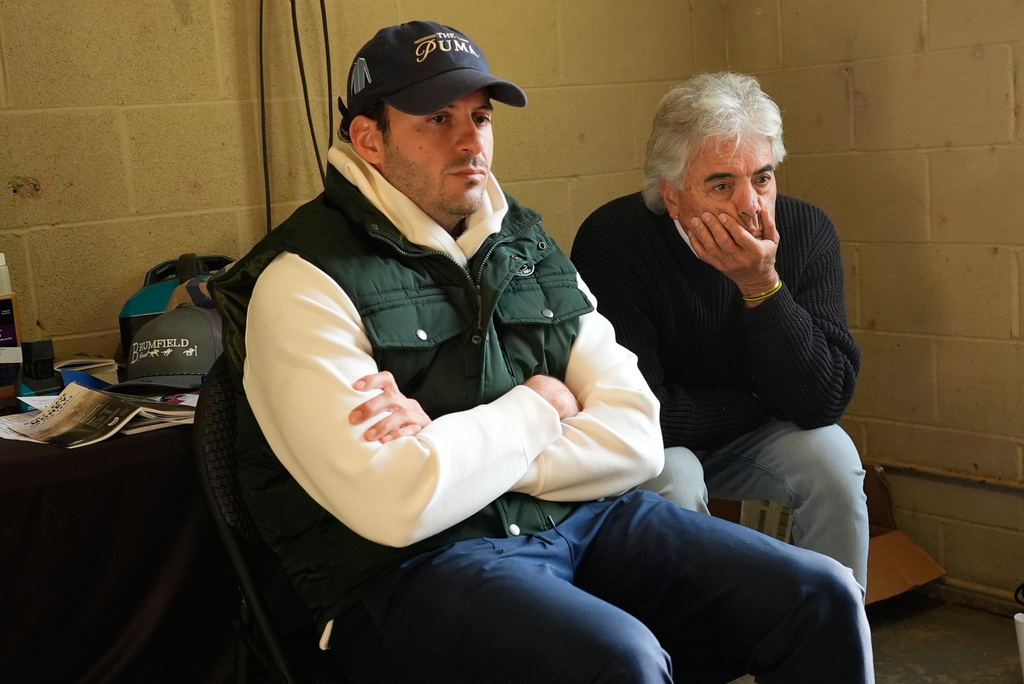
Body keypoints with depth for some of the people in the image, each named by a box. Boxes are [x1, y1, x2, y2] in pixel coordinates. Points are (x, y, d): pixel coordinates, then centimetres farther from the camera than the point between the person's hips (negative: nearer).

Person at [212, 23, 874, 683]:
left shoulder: (527, 247, 11)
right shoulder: (304, 281, -9)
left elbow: (637, 438, 3)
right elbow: (395, 505, -21)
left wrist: (454, 451, -13)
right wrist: (540, 406, -5)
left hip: (577, 520, 6)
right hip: (411, 570, -6)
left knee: (823, 599, -8)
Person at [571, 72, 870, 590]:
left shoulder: (807, 232, -14)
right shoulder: (612, 242, -26)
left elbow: (825, 401, -21)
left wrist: (762, 286, -32)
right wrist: (761, 402, -15)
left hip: (751, 443, 4)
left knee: (831, 455, -22)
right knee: (673, 480, -33)